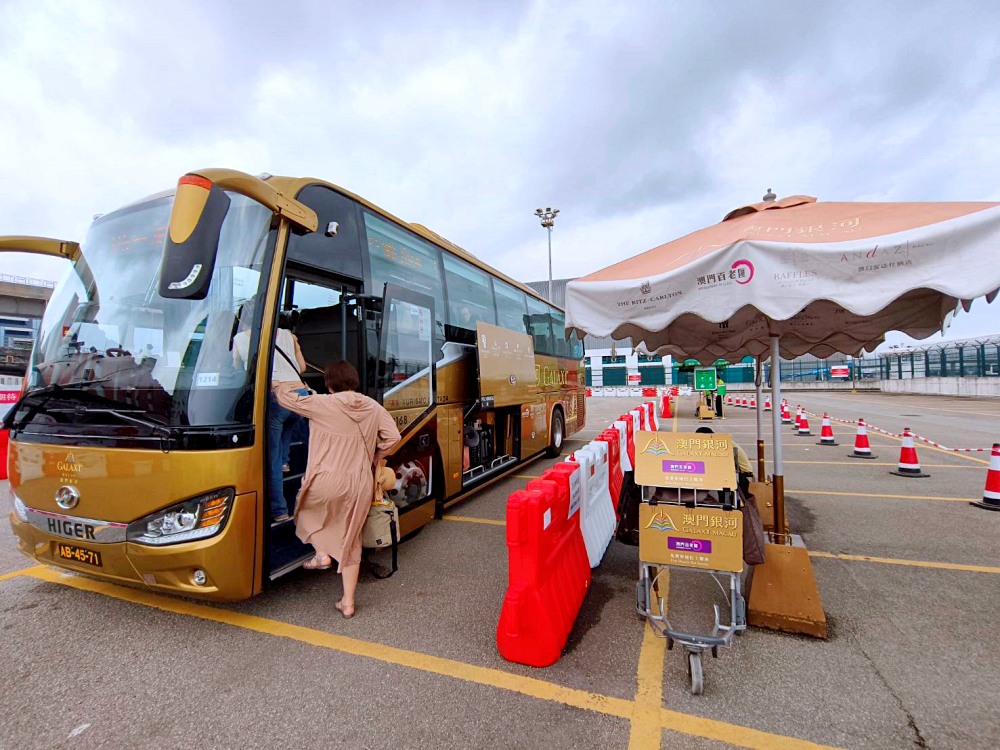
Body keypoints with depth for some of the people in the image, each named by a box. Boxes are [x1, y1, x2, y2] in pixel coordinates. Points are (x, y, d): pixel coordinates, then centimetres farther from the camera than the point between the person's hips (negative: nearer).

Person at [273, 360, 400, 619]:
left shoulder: (323, 404, -10)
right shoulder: (372, 407, 2)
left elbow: (286, 398, 0)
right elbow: (392, 437, 2)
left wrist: (279, 385, 22)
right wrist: (373, 458, 16)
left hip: (327, 481, -4)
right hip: (360, 486, 4)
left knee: (305, 508, 31)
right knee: (351, 542, 16)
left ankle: (321, 553, 17)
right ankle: (348, 602, 22)